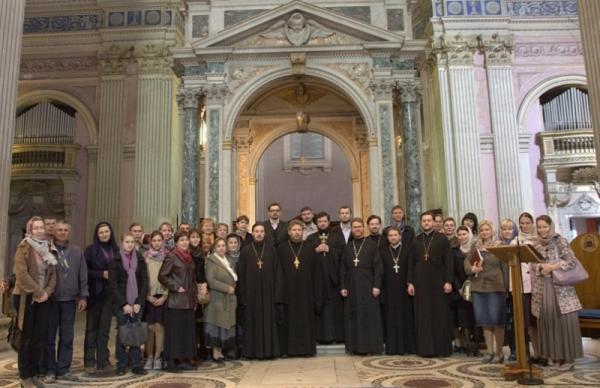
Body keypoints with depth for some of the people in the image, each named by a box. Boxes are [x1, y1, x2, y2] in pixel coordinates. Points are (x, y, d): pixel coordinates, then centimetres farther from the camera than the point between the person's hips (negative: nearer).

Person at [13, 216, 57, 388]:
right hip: (26, 297, -5)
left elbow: (53, 274, 8)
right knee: (27, 337, 1)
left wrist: (47, 292, -8)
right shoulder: (23, 248, -7)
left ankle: (34, 374, 18)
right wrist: (37, 292, -17)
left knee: (41, 337, 5)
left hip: (43, 298, 5)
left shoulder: (48, 248, 11)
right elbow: (22, 274, -16)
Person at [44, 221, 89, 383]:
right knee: (49, 337, 6)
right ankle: (50, 370, 17)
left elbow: (83, 276, 9)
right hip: (50, 300, -3)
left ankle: (63, 370, 18)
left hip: (69, 300, 3)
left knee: (67, 337, 8)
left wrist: (83, 296, 4)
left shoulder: (77, 251, 7)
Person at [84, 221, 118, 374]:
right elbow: (84, 270, -7)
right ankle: (90, 361, 11)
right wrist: (102, 274, -15)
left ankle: (103, 360, 17)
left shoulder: (116, 250, 6)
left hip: (110, 293, 3)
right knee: (92, 327, 5)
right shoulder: (91, 250, -3)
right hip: (95, 293, -3)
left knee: (105, 327, 9)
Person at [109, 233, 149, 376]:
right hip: (121, 304, -2)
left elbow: (145, 282, 4)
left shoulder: (140, 260, 6)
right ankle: (121, 365, 13)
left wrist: (139, 302, -7)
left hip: (137, 303, 2)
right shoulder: (115, 261, 0)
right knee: (122, 333, 1)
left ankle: (136, 364, 9)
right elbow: (112, 284, -5)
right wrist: (124, 304, -12)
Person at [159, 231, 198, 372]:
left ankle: (184, 360, 17)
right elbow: (162, 276, -13)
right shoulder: (171, 257, -7)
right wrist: (176, 287, -15)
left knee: (188, 331, 9)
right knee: (174, 331, -3)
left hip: (189, 301, 7)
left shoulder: (189, 257, 14)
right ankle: (171, 362, 5)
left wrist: (195, 296, 14)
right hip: (176, 301, -7)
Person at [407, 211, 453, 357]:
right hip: (421, 282, 3)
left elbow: (448, 261, -2)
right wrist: (410, 282, 2)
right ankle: (426, 348, 10)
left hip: (438, 281, -2)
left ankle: (442, 348, 11)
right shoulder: (416, 241, 11)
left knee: (440, 315, 2)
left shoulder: (442, 239, 2)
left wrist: (448, 281, -10)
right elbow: (411, 263, 10)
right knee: (423, 316, 4)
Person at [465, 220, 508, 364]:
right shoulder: (476, 248, 13)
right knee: (484, 321, 7)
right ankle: (490, 352, 15)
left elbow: (505, 267, 0)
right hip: (478, 288, 4)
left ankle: (499, 353, 8)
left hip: (495, 287, -4)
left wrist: (506, 287, -4)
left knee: (497, 321, -2)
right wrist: (472, 269, -10)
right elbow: (466, 262, 12)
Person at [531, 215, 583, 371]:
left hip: (561, 287, -4)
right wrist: (542, 267, -13)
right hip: (543, 288, 4)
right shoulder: (534, 244, 10)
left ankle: (568, 357, 7)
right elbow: (533, 264, 7)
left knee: (565, 321, -3)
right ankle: (555, 356, 14)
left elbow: (572, 261, -8)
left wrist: (552, 267, -17)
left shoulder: (560, 241, -3)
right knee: (547, 321, 4)